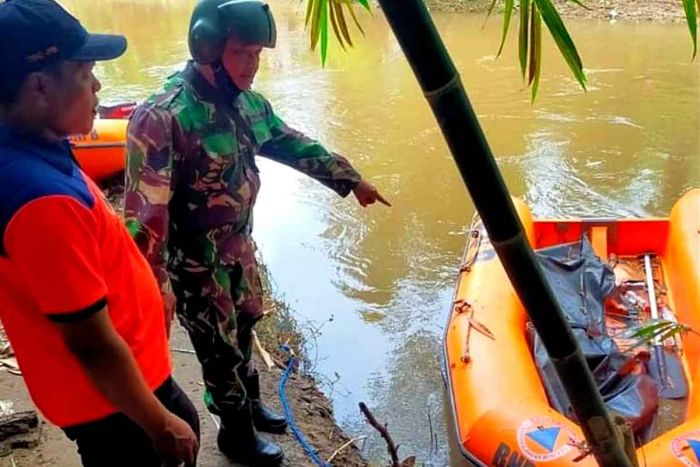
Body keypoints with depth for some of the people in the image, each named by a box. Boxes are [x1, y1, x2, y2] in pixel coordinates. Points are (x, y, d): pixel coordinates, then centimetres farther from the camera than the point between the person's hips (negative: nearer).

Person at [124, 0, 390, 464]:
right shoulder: (162, 117, -27)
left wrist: (351, 179, 17)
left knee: (243, 332, 25)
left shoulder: (248, 103, -3)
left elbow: (296, 146, 11)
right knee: (222, 350, 11)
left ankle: (250, 404, 51)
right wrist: (153, 292, -29)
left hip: (240, 249, 7)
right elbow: (145, 213, -28)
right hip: (196, 264, -7)